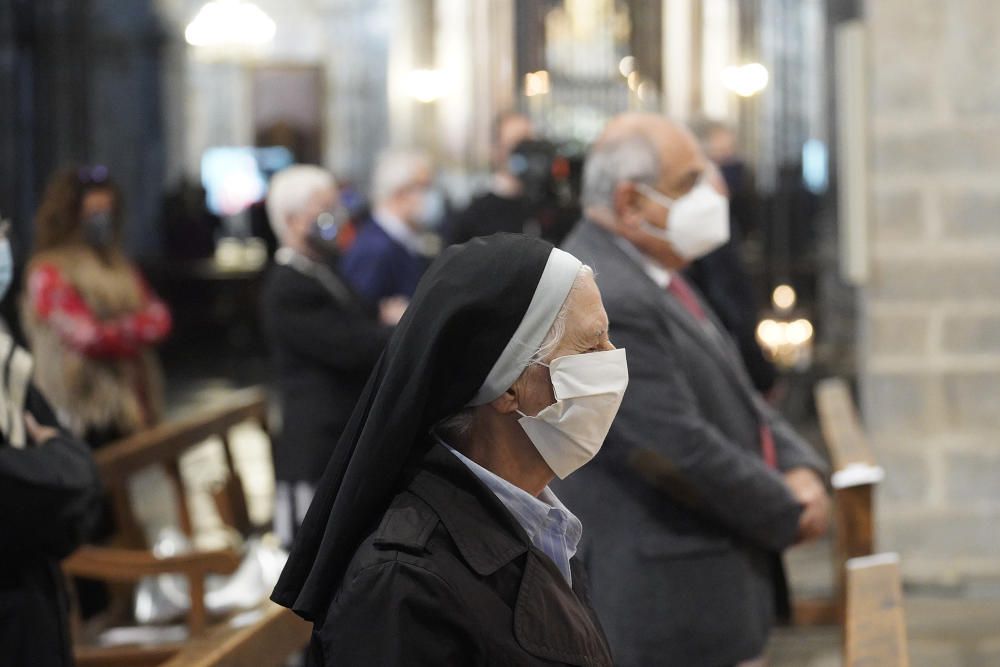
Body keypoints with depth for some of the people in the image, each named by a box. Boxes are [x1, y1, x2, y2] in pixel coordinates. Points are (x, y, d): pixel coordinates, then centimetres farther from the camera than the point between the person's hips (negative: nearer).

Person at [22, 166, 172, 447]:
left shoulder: (118, 266, 15)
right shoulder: (50, 274, -8)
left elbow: (160, 318, 7)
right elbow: (90, 337, -15)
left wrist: (117, 330, -10)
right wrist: (138, 329, 0)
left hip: (131, 405, 7)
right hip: (85, 411, -7)